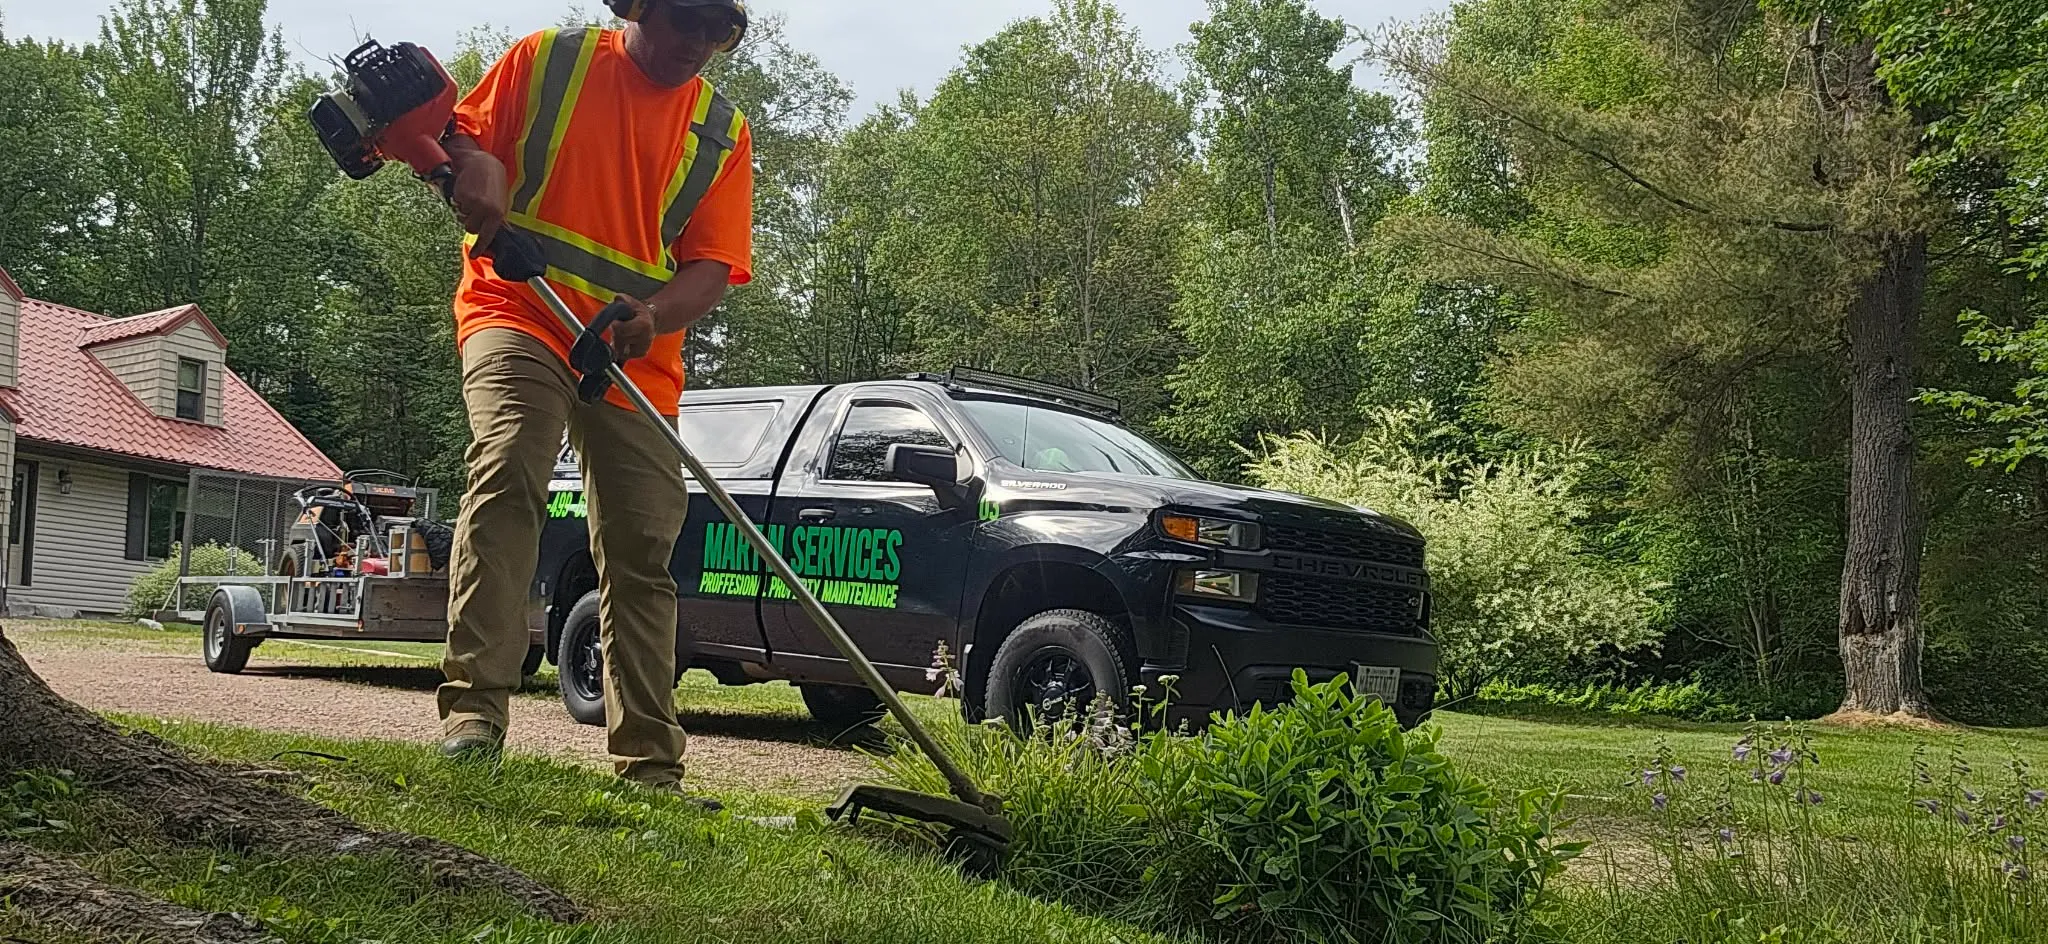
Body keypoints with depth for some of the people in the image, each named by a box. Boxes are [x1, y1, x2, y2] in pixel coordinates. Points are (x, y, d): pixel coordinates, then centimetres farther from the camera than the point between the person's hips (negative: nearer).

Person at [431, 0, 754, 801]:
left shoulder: (722, 134, 10)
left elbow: (713, 267, 2)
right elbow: (461, 134, 9)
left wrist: (651, 316, -19)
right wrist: (475, 165, -16)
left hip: (637, 358, 3)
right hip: (518, 313, -3)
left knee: (641, 555, 1)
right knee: (506, 472, -29)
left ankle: (650, 769, 8)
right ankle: (475, 709, -28)